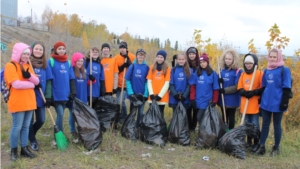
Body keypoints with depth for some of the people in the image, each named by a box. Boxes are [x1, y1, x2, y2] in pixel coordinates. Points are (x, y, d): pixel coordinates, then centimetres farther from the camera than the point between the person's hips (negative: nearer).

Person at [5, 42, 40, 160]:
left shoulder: (28, 66, 15)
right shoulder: (10, 66, -9)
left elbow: (37, 81, 8)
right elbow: (16, 84, -20)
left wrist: (29, 76, -14)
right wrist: (31, 84, -6)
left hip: (29, 102, 7)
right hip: (17, 102, -7)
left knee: (26, 126, 12)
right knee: (17, 127, -1)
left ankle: (24, 149, 21)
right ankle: (13, 150, 14)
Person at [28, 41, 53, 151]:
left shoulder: (45, 65, 6)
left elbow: (48, 81, 4)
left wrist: (48, 97, -3)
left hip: (40, 97, 3)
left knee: (41, 120, 7)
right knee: (30, 120, 5)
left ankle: (30, 134, 35)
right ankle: (32, 140, 26)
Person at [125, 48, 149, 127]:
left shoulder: (146, 67, -2)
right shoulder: (132, 66, -3)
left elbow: (147, 81, -3)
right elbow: (127, 80, -5)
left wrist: (145, 94, -11)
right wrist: (130, 93, -14)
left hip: (142, 94, 0)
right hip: (133, 94, 0)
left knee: (141, 112, 8)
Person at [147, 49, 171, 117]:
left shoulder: (167, 69, -1)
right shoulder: (152, 67, 8)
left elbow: (167, 83, -5)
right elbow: (149, 82, 4)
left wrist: (160, 95, -11)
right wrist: (151, 93, -7)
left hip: (162, 97, -2)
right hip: (152, 96, 3)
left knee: (160, 113, 5)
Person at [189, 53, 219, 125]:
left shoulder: (213, 74, -3)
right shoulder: (196, 73, 4)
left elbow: (216, 89, -2)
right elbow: (193, 86, 3)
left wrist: (214, 101, -4)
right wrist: (192, 98, -4)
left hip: (208, 101, -3)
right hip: (198, 100, 3)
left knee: (199, 117, -10)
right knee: (200, 118, 11)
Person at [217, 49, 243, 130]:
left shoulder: (238, 71, -13)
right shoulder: (222, 69, 5)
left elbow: (237, 86, -16)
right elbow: (219, 83, 15)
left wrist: (225, 90, -21)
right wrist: (218, 82, -9)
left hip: (232, 99, -5)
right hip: (223, 99, 5)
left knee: (231, 117, 9)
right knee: (224, 116, 16)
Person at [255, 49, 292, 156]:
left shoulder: (284, 70, -6)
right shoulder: (267, 70, 10)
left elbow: (287, 88, -9)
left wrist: (284, 102, -14)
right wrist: (261, 99, 15)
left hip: (277, 103, -5)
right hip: (266, 103, 5)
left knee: (277, 125, 8)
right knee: (265, 124, 9)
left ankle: (276, 148, 20)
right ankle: (262, 147, 15)